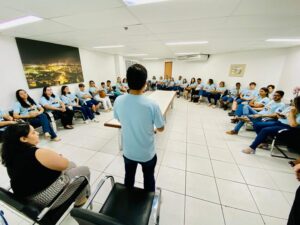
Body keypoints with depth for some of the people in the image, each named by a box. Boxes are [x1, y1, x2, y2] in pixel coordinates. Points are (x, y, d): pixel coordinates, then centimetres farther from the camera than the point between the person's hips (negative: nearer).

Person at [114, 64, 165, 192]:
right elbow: (161, 129, -12)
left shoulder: (118, 101, -17)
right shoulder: (152, 105, -27)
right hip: (147, 153, -2)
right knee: (148, 179, 25)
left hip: (128, 151, 3)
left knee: (129, 178, 28)